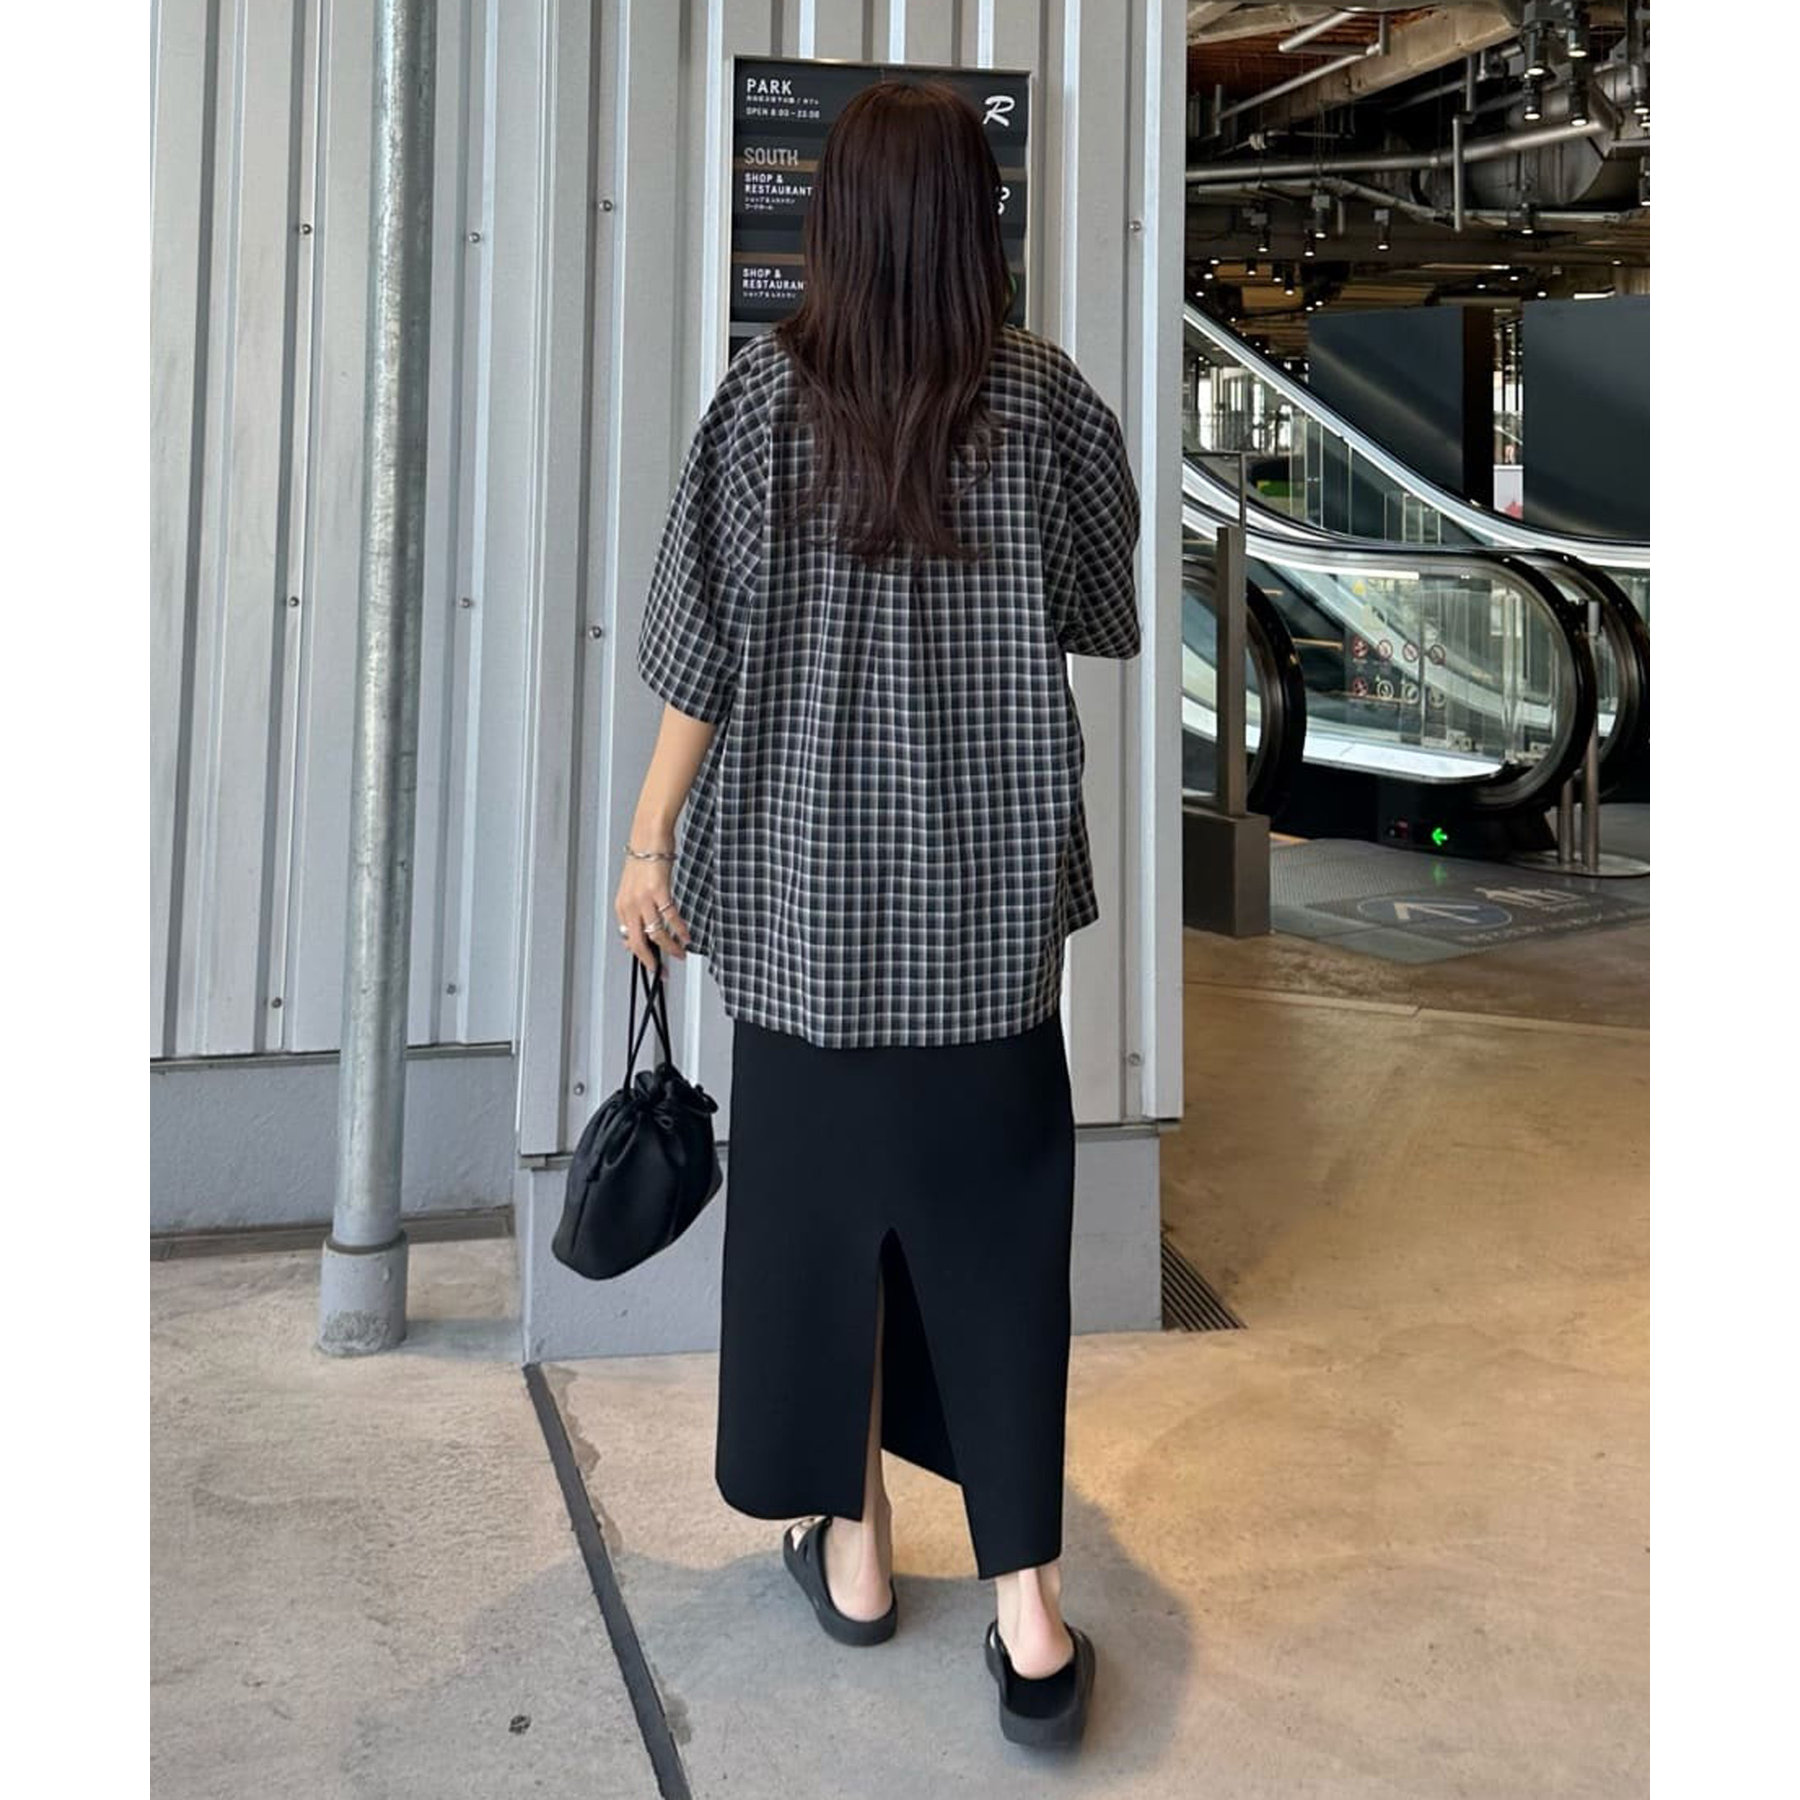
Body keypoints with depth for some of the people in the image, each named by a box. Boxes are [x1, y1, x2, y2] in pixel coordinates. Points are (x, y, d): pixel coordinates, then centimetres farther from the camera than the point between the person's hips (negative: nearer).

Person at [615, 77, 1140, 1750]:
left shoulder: (763, 395, -7)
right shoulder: (1047, 399, -4)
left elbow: (706, 652, -6)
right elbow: (1108, 616, 10)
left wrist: (651, 838, 4)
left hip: (806, 888, 0)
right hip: (990, 891, 1)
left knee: (815, 1201, 14)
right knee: (994, 1219, 8)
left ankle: (852, 1546, 27)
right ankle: (1026, 1605, 11)